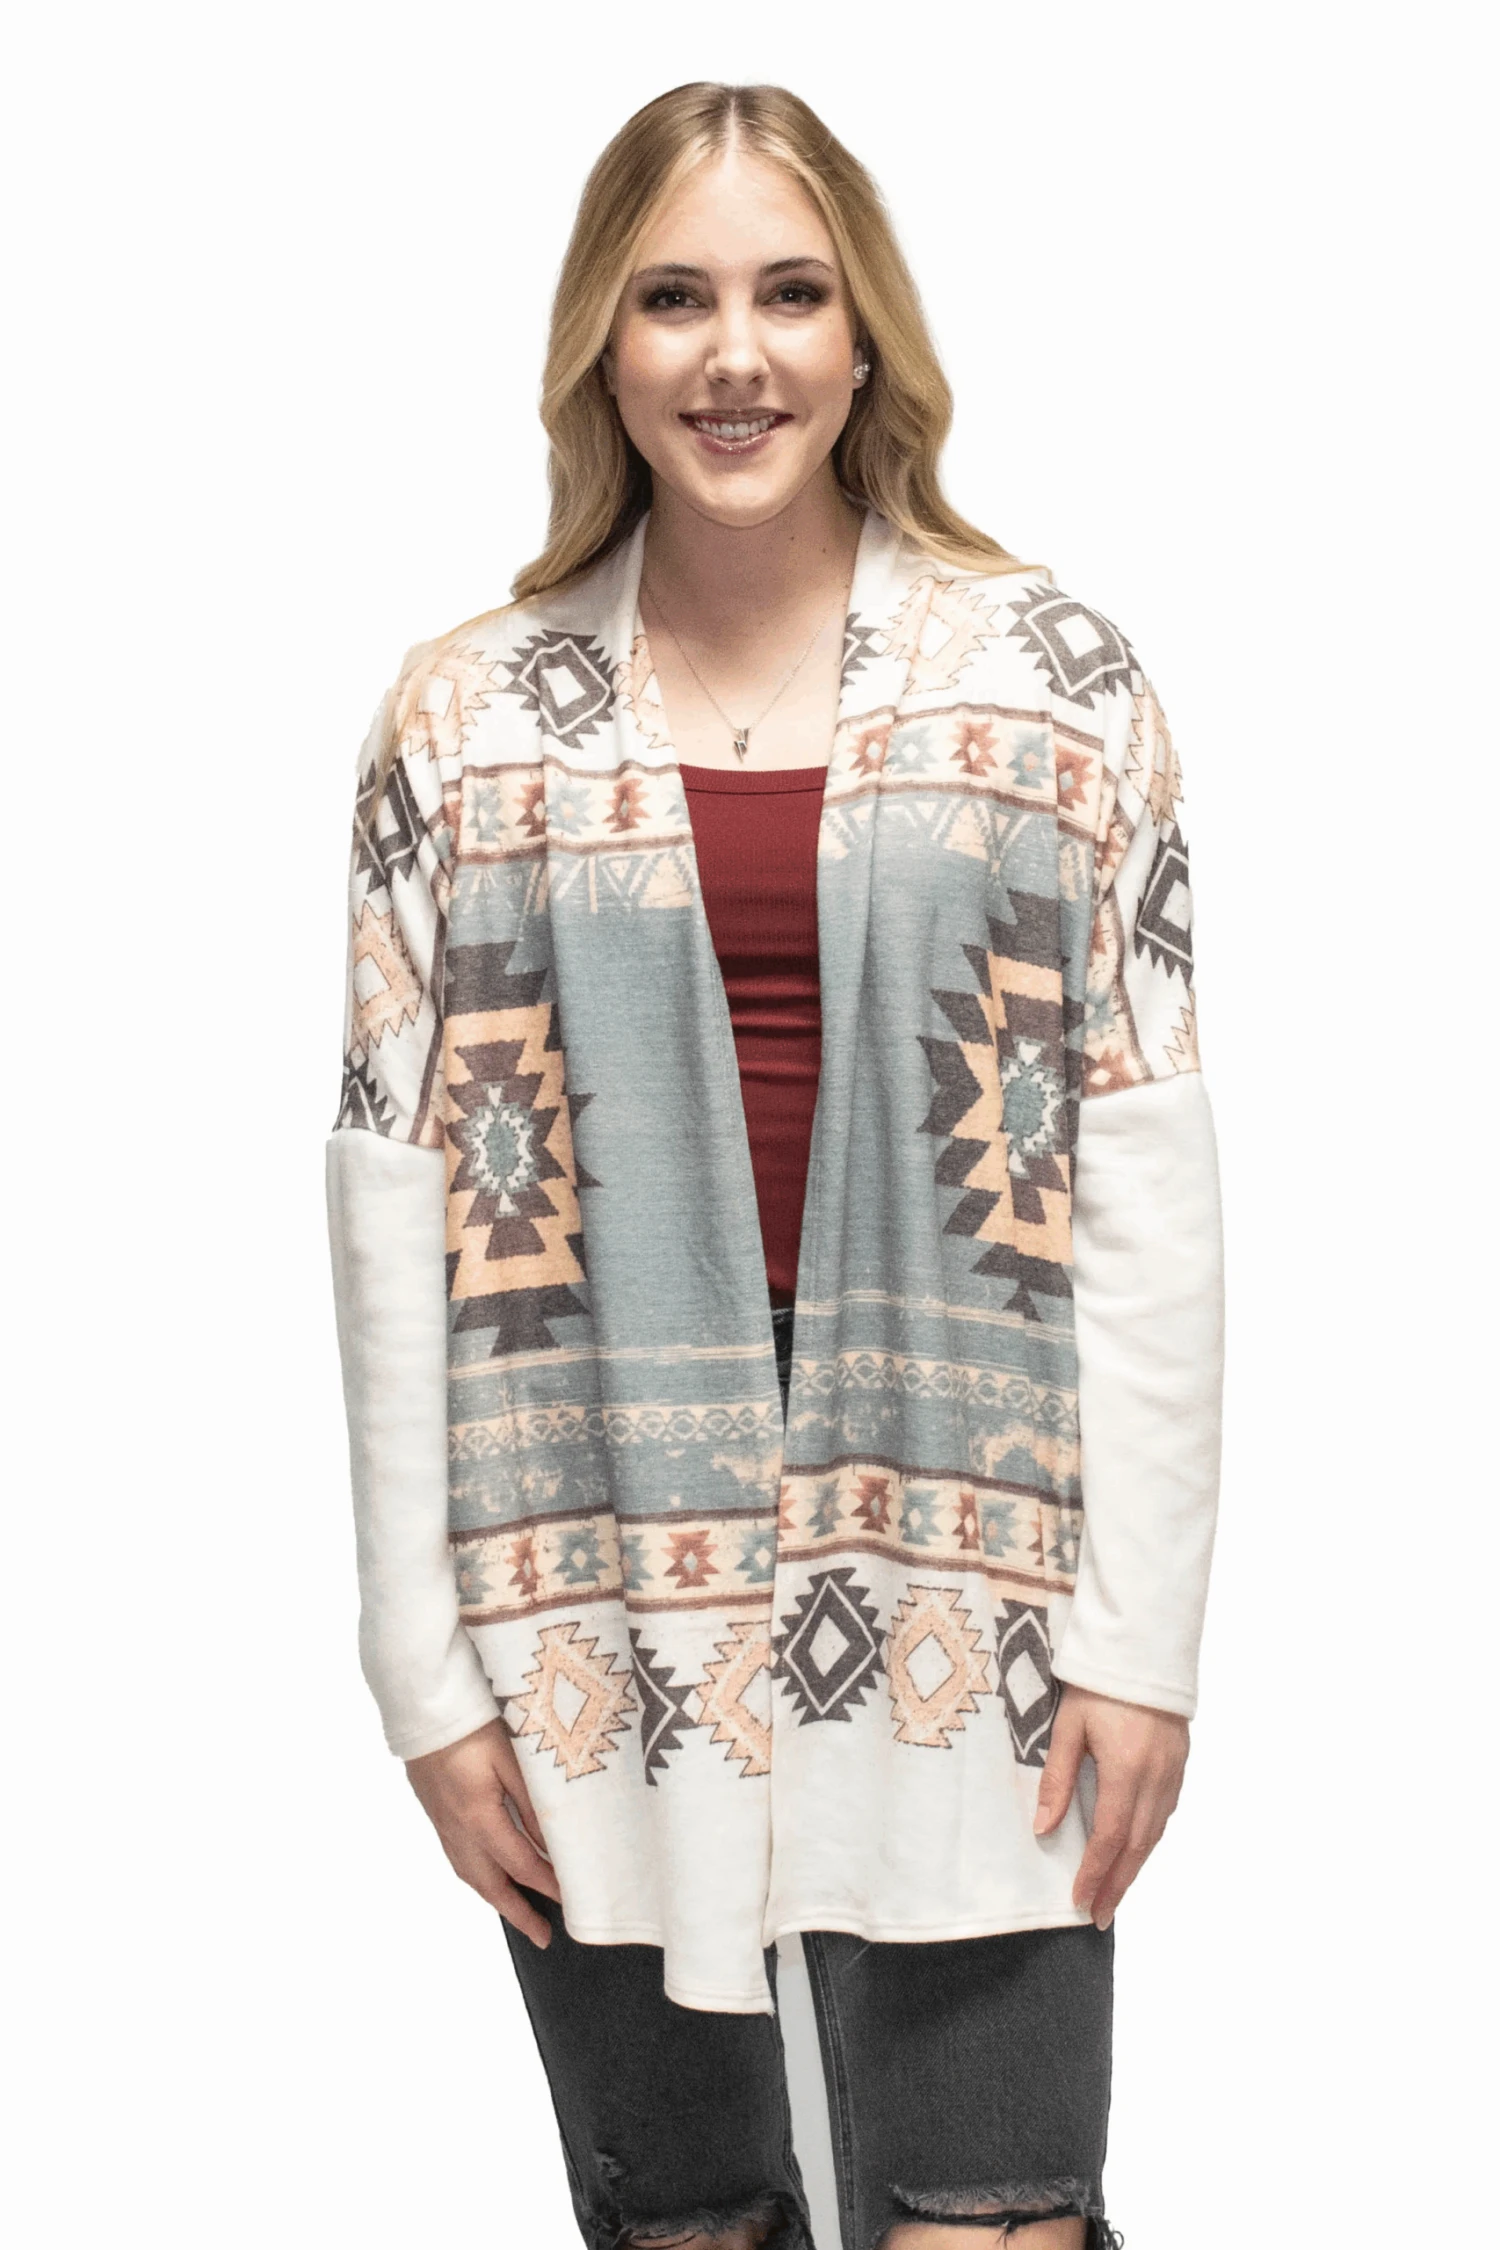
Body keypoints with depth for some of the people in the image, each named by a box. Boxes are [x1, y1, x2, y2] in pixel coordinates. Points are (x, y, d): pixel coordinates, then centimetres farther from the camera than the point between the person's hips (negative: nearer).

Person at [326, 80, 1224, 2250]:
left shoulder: (1055, 677, 4)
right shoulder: (467, 720, 6)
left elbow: (1148, 1172, 2)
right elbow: (395, 1195, 4)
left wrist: (1145, 1630, -3)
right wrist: (428, 1662, -1)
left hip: (963, 1570, -1)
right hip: (600, 1596, 1)